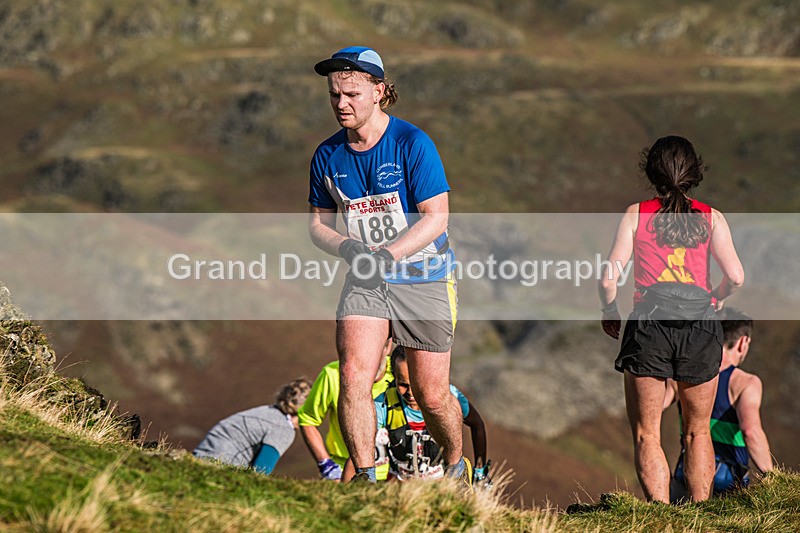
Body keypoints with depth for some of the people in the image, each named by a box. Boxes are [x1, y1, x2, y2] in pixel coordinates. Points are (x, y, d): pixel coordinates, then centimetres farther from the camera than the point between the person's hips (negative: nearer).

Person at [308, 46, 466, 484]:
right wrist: (346, 246, -11)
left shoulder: (412, 143, -13)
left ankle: (457, 469, 31)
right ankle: (366, 480, -14)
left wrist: (388, 255, -28)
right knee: (353, 374, -20)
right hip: (366, 281, 3)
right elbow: (318, 219, 11)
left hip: (423, 279, -3)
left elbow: (436, 217, -16)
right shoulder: (328, 155, 0)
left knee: (431, 395, 3)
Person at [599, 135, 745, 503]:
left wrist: (610, 314, 16)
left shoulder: (637, 214, 6)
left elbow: (609, 277, -2)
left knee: (646, 434, 4)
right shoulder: (711, 218, 8)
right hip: (701, 325, 2)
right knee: (697, 431, 16)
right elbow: (735, 276, -1)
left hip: (649, 322, -2)